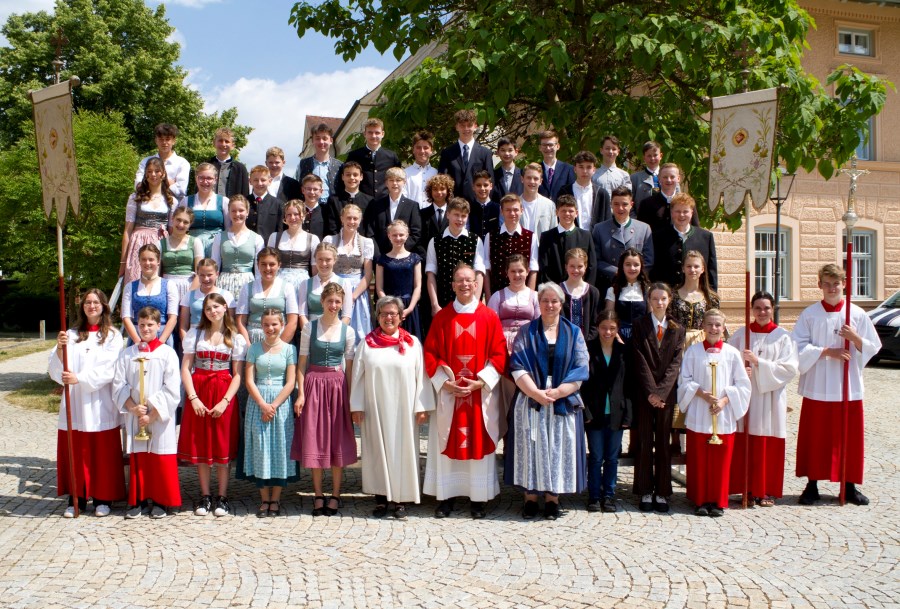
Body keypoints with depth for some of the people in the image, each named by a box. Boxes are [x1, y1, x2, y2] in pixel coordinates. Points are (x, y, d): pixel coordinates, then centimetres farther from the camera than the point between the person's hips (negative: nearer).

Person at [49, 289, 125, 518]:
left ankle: (103, 498, 11)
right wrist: (60, 348, -14)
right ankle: (76, 498, 13)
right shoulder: (71, 334, 11)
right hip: (74, 403, 3)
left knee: (103, 453, 1)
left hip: (100, 404, -3)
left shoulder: (112, 336, 3)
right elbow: (55, 370, 4)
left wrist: (79, 378, -18)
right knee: (75, 453, 4)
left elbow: (109, 369, -9)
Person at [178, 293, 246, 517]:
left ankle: (222, 497, 9)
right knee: (200, 446, 4)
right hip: (198, 392, 1)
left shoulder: (236, 338, 4)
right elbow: (185, 369, 1)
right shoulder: (195, 335, 6)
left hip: (224, 393, -1)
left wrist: (225, 401, -12)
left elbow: (238, 374, 0)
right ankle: (205, 496, 14)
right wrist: (193, 398, -10)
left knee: (223, 446, 1)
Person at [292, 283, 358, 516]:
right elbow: (302, 363, 2)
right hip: (314, 385, 0)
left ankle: (335, 495, 14)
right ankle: (318, 495, 15)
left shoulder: (347, 331, 3)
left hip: (337, 386, 0)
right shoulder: (310, 328, 2)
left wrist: (350, 397, 0)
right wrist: (301, 393, -6)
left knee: (338, 440, 4)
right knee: (314, 440, 4)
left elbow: (349, 367, 5)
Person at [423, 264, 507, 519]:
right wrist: (444, 382, -11)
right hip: (448, 391, 1)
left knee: (479, 442, 4)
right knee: (447, 442, 4)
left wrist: (480, 382, -12)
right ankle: (447, 496, 13)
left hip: (482, 392, 0)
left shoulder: (489, 317, 1)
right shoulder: (442, 317, 4)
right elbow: (430, 353, 2)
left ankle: (478, 498, 13)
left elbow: (499, 354, -1)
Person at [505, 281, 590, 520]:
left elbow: (581, 369, -1)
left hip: (564, 403, 1)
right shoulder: (526, 332, 7)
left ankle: (552, 498, 11)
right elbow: (517, 367, -3)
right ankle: (530, 497, 9)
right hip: (531, 401, 0)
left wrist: (556, 393, -13)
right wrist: (537, 393, -16)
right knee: (531, 448, 0)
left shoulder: (574, 333, 8)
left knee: (558, 450, 1)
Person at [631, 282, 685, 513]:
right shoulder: (639, 325, 3)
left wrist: (660, 392, -12)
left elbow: (676, 363, 0)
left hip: (667, 393, 1)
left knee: (663, 442, 4)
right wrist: (650, 392, -13)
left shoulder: (677, 329, 8)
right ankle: (645, 492, 8)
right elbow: (640, 361, -4)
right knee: (644, 442, 1)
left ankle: (662, 493, 10)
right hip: (643, 393, -1)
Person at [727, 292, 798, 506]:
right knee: (745, 445, 1)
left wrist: (758, 362, -16)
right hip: (745, 396, 2)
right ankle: (749, 488, 11)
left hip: (770, 399, -1)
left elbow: (789, 368, -8)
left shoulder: (783, 337, 1)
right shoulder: (741, 335, 7)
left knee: (769, 446, 1)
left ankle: (768, 491, 11)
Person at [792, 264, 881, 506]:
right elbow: (798, 348, -6)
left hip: (849, 388, 1)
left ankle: (849, 486, 19)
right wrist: (827, 351, -15)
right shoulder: (809, 314, -1)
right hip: (817, 387, -1)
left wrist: (855, 338, -14)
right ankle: (812, 485, 14)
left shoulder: (857, 314, 2)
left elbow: (873, 348, 4)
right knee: (815, 438, 4)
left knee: (850, 437, 7)